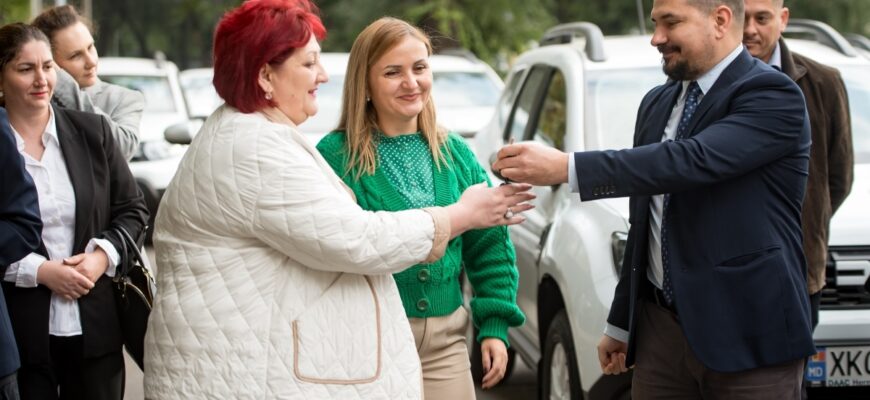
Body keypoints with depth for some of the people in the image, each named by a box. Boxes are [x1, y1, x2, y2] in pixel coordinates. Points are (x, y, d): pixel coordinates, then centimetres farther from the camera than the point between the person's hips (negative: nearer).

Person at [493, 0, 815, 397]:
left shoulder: (774, 96, -11)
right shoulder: (656, 104, 13)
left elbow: (693, 160, -27)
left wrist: (566, 168, -30)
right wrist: (621, 323, 20)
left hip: (748, 334, -7)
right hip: (660, 328, 7)